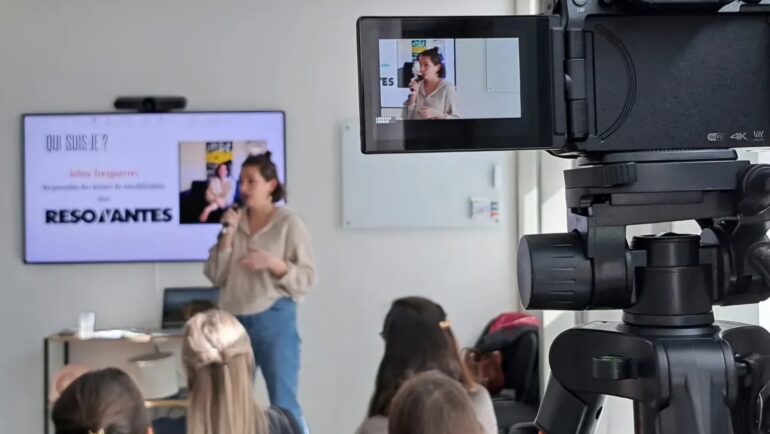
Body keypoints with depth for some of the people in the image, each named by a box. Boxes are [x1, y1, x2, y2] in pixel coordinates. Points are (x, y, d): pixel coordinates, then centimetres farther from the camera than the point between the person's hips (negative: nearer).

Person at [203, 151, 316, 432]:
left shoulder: (289, 223, -3)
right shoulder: (234, 221, 8)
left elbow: (307, 278, -6)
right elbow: (215, 276, 5)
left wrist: (273, 264, -21)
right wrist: (227, 235, -5)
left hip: (274, 320, -5)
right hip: (234, 320, 5)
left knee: (283, 404, -2)